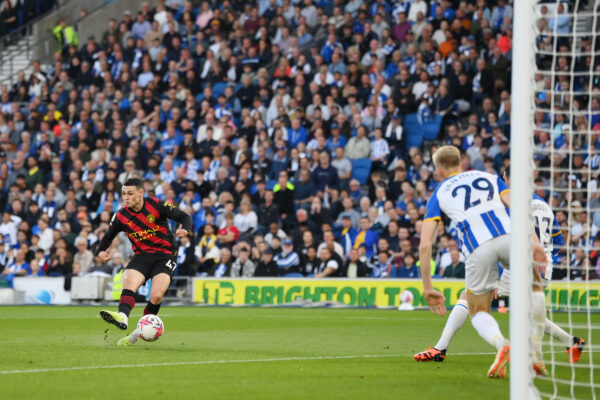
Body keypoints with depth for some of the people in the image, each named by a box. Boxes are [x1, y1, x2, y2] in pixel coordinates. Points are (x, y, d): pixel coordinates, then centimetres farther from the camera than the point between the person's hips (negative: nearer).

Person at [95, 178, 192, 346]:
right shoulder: (121, 216, 1)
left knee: (156, 296, -22)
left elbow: (185, 217, -8)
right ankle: (122, 317, -55)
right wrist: (100, 252, -4)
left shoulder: (157, 205, -8)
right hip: (141, 256, 3)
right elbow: (109, 236, 16)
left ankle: (140, 332, -4)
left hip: (165, 255, -3)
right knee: (128, 283, -29)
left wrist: (184, 229, -31)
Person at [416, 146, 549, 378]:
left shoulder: (438, 195, 26)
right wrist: (534, 242, 1)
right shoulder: (489, 177, 30)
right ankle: (535, 352, 13)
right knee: (533, 289, 27)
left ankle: (502, 344, -15)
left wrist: (428, 288, 20)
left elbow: (425, 245, 15)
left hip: (478, 248, -1)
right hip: (509, 235, 1)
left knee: (479, 312, 18)